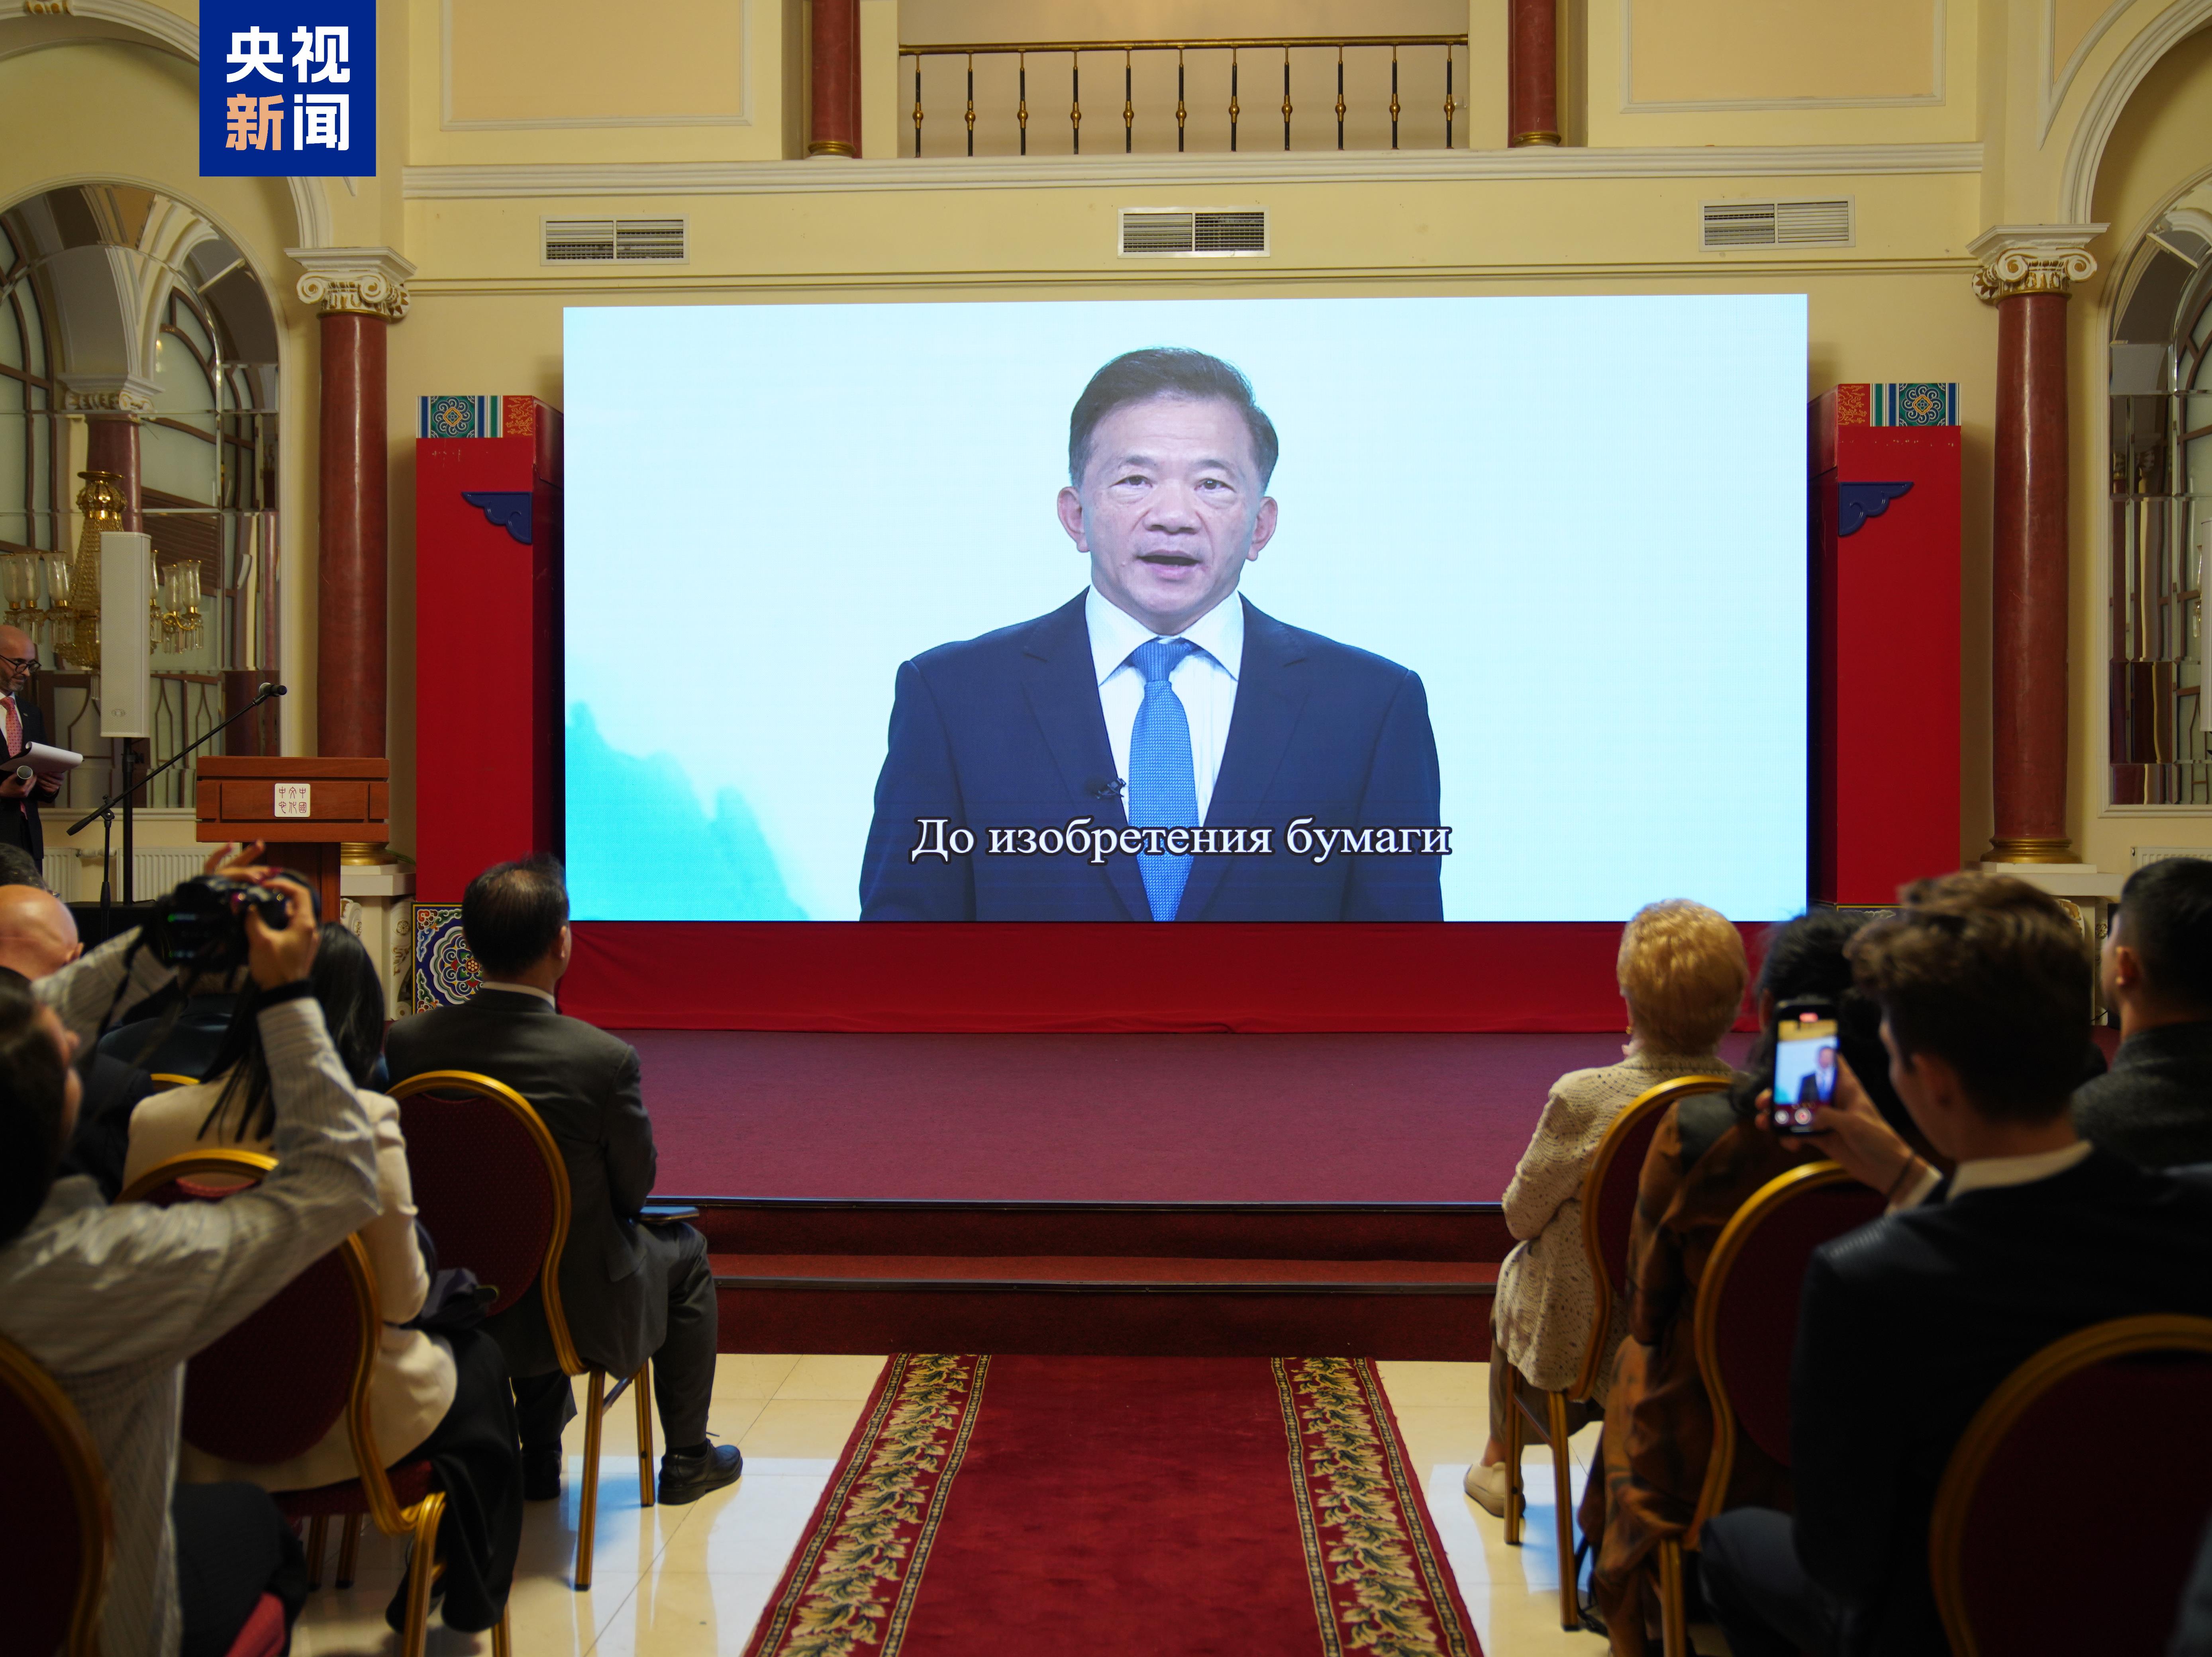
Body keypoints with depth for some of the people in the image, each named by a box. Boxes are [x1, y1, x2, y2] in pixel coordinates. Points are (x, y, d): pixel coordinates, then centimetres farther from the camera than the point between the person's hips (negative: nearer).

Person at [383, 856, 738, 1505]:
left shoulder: (406, 1041, -14)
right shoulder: (604, 1059, -25)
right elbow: (636, 1187, -10)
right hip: (577, 1311, -4)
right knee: (684, 1254, 27)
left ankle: (539, 1458, 44)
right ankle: (687, 1460, 37)